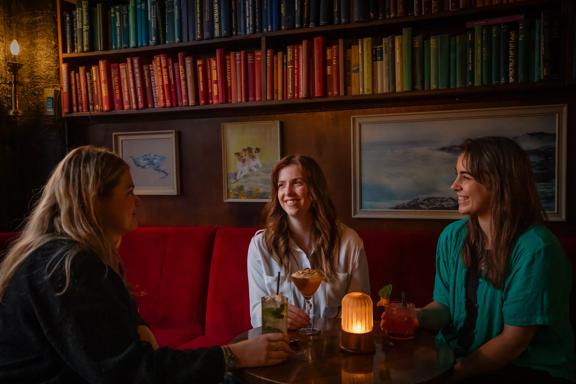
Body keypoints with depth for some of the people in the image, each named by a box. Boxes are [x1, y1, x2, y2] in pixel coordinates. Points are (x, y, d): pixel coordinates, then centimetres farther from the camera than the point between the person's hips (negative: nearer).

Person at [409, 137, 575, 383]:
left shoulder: (535, 249, -19)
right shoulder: (452, 236, -1)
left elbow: (513, 341, -16)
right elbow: (444, 306, 6)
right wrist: (417, 317, -14)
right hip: (458, 355, 5)